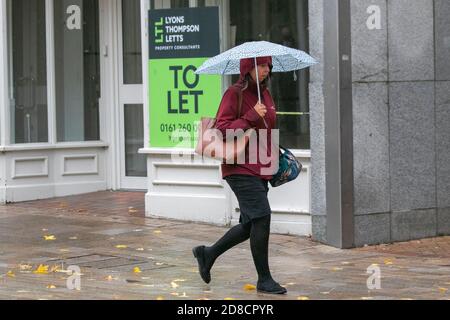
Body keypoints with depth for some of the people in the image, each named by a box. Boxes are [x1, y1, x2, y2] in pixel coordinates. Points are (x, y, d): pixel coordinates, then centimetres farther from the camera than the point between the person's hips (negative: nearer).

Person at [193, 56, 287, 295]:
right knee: (261, 217, -14)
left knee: (250, 225, 12)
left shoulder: (265, 94, 14)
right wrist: (251, 116, -22)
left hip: (260, 168, 9)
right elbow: (222, 129, -16)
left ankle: (208, 254, 30)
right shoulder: (234, 94, -10)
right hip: (240, 168, -9)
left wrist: (276, 156, 17)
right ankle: (264, 280, -4)